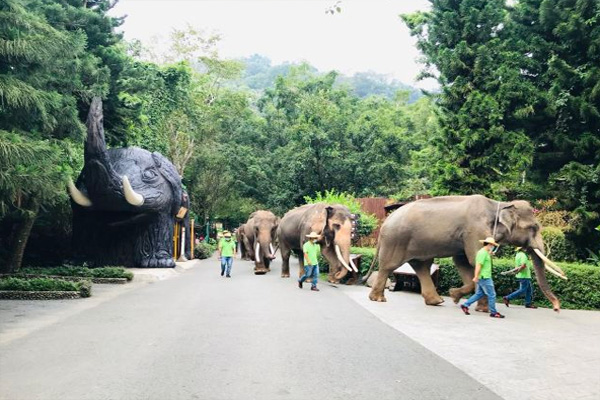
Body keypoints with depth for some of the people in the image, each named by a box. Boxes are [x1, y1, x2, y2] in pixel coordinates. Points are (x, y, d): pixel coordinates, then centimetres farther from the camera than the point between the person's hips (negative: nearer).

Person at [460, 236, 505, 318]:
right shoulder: (483, 252, -16)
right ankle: (493, 312, 5)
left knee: (479, 294, 14)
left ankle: (465, 305, 15)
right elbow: (478, 265, -22)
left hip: (484, 277, 11)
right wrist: (476, 277, -24)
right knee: (492, 295, -3)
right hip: (484, 278, -11)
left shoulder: (485, 252, 17)